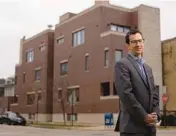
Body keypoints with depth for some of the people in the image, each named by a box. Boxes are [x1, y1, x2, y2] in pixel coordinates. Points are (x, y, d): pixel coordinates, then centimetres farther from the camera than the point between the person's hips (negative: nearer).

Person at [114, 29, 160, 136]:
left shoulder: (148, 68, 20)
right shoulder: (122, 64, -5)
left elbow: (154, 94, 16)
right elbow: (126, 93, -14)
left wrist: (155, 114, -1)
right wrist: (144, 116, -13)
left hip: (150, 126, 7)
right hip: (132, 126, -7)